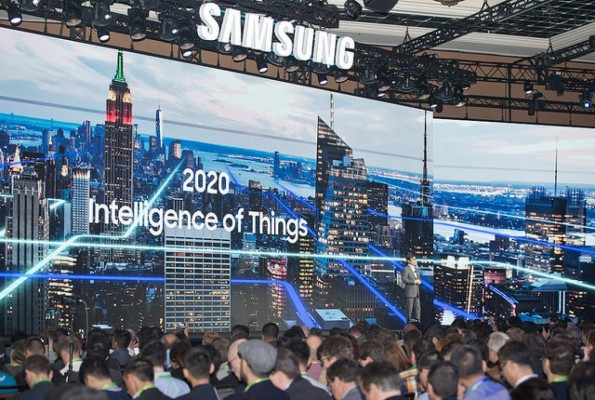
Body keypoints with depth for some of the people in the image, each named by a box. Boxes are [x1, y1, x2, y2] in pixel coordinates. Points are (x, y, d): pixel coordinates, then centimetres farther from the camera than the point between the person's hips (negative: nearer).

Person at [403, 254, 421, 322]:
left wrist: (419, 281, 2)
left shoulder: (415, 268, 18)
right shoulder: (406, 269, -7)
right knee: (410, 308, -4)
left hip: (416, 292, 8)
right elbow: (404, 279, -16)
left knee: (418, 308, 5)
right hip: (409, 292, -8)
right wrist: (414, 282, -17)